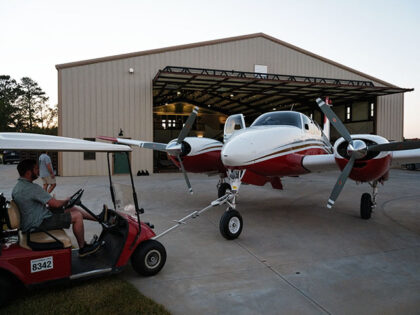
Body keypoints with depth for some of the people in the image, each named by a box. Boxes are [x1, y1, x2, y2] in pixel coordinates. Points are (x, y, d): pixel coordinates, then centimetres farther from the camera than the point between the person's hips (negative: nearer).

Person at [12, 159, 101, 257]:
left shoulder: (18, 186, 7)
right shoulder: (32, 188, -26)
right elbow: (56, 204, -25)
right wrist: (66, 200, -4)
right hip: (39, 223, -10)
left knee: (73, 209, 12)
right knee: (77, 216, -9)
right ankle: (83, 248, 4)